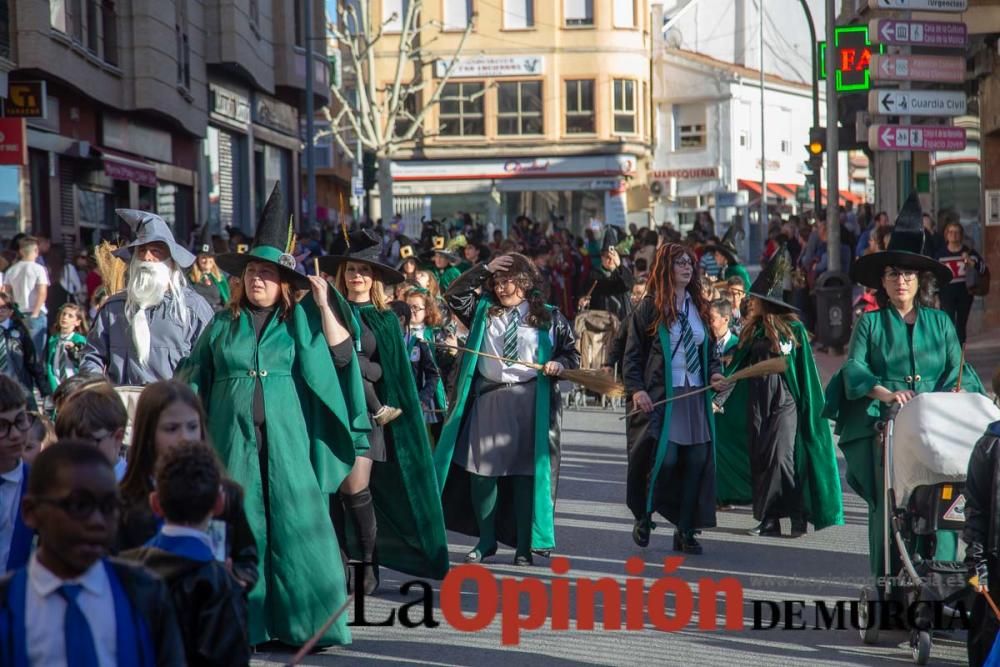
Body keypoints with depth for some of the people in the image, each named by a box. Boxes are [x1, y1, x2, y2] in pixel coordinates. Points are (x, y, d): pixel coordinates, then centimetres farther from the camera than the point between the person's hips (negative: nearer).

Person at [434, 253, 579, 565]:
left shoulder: (549, 318, 6)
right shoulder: (484, 311, 13)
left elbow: (572, 352, 10)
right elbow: (454, 294, 5)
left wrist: (559, 364, -11)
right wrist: (484, 270, 0)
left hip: (528, 403, -2)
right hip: (487, 399, 3)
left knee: (525, 473, -1)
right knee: (481, 471, 2)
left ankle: (524, 545, 7)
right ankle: (486, 541, 14)